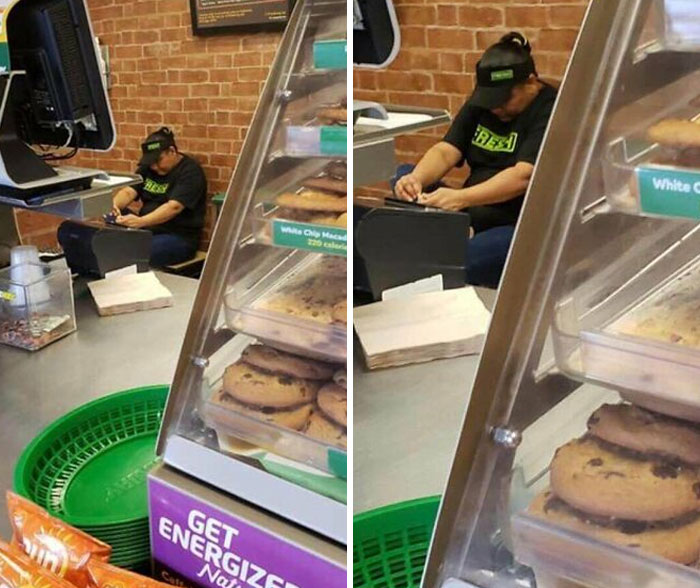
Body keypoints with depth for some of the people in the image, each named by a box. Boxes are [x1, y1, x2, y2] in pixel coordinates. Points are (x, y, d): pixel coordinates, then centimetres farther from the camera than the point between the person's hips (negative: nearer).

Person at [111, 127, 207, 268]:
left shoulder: (190, 171, -10)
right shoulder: (148, 167, 13)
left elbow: (174, 207, -25)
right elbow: (128, 192, 2)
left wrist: (140, 222, -39)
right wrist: (114, 205, -22)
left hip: (179, 237, -7)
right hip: (147, 231, 8)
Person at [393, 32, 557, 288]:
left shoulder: (550, 111, -12)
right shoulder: (481, 103, 10)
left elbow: (523, 177, -25)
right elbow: (445, 151, 1)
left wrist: (460, 198, -37)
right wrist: (416, 179, -21)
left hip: (519, 228, -8)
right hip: (472, 217, 8)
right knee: (403, 174, -5)